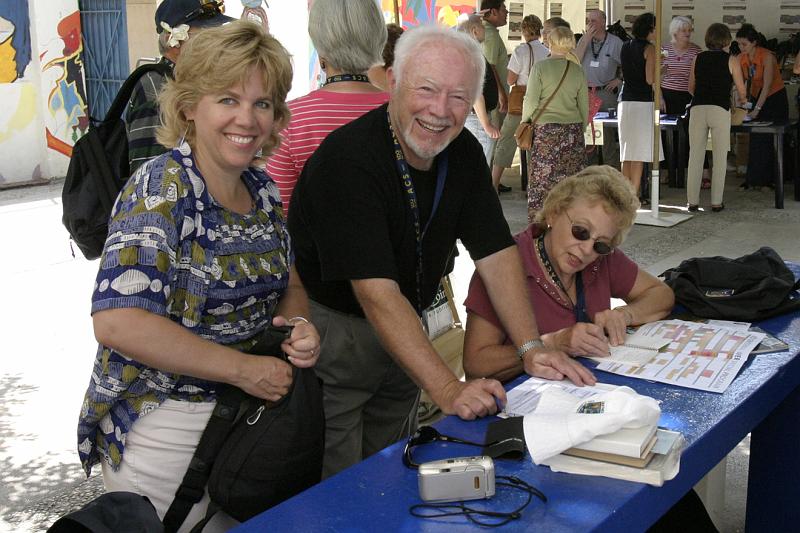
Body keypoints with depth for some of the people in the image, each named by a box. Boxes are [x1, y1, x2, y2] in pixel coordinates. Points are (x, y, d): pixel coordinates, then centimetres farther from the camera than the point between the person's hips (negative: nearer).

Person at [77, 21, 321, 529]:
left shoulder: (263, 189, 3)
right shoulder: (159, 190, -19)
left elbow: (290, 285, 13)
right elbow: (118, 323, -29)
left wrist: (301, 327, -10)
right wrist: (244, 368, -25)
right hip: (164, 426, -7)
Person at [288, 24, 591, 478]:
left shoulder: (464, 153, -3)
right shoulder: (348, 157, -27)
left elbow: (495, 251, -3)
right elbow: (377, 292, -33)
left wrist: (531, 347, -14)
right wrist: (447, 389, -39)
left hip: (403, 330, 7)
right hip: (332, 325, -7)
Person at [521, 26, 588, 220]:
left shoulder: (540, 67, -5)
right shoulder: (577, 71, 6)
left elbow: (530, 101, -7)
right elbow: (584, 106, 10)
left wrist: (524, 123, 8)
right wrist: (581, 128, 22)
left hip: (546, 129, -3)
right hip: (573, 129, 4)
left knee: (543, 177, 0)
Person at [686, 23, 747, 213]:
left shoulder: (698, 59, 12)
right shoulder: (730, 60, 4)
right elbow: (741, 92, 8)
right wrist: (742, 101, 30)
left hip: (697, 109, 2)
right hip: (720, 110, -2)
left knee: (695, 156, 7)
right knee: (720, 158, 6)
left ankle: (693, 201, 8)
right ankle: (716, 202, 7)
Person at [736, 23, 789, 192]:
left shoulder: (767, 56, -23)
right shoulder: (741, 58, -6)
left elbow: (767, 85, -25)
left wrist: (757, 109, -30)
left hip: (775, 98, -5)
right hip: (756, 96, 5)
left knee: (772, 139, -3)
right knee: (755, 141, 1)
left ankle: (771, 179, 2)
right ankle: (754, 179, 3)